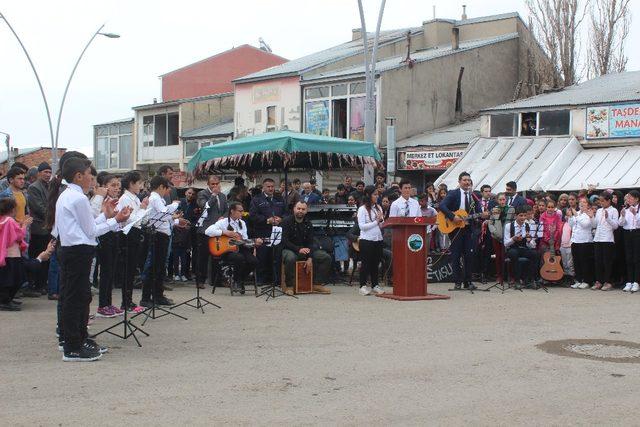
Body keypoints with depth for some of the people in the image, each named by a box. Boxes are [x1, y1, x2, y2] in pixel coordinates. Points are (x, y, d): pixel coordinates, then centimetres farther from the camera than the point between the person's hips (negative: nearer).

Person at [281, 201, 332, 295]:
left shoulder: (308, 223, 7)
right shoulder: (287, 222, -7)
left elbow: (310, 242, 1)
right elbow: (285, 241, -15)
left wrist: (310, 258, -16)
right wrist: (298, 249, -28)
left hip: (305, 250, 5)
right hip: (290, 249, -5)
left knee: (327, 257, -9)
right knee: (290, 258, -41)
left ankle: (317, 284, -4)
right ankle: (289, 286, -24)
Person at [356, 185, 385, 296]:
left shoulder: (378, 208, 12)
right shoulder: (362, 209, -5)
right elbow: (362, 226, -12)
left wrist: (381, 221, -6)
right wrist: (376, 222, -12)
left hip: (378, 239, 5)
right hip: (366, 240, -5)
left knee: (376, 263, 9)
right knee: (366, 263, -1)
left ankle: (375, 285, 18)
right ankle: (363, 286, 6)